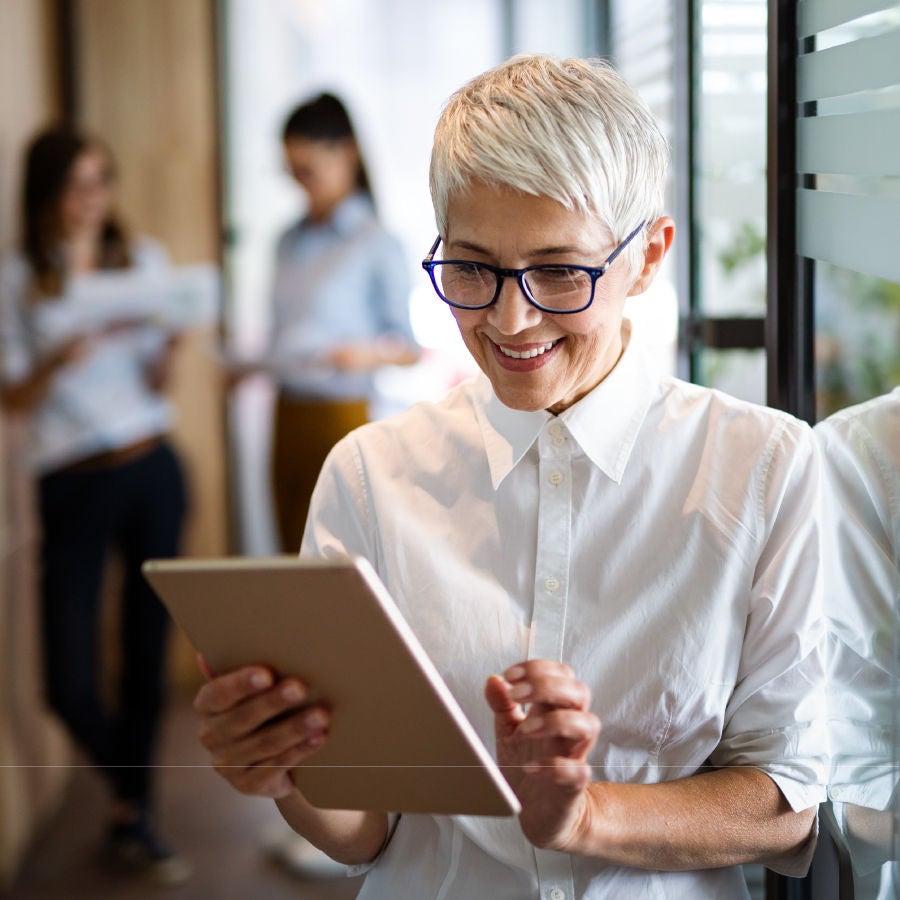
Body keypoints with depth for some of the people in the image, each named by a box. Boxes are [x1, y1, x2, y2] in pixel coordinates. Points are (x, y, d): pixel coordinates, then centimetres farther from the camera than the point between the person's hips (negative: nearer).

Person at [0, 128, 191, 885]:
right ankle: (132, 790, 22)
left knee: (148, 654, 6)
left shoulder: (145, 260, 7)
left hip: (151, 472, 2)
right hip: (72, 486, -2)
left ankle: (133, 820, 23)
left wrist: (167, 344, -14)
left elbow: (159, 383, 7)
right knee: (71, 686, -7)